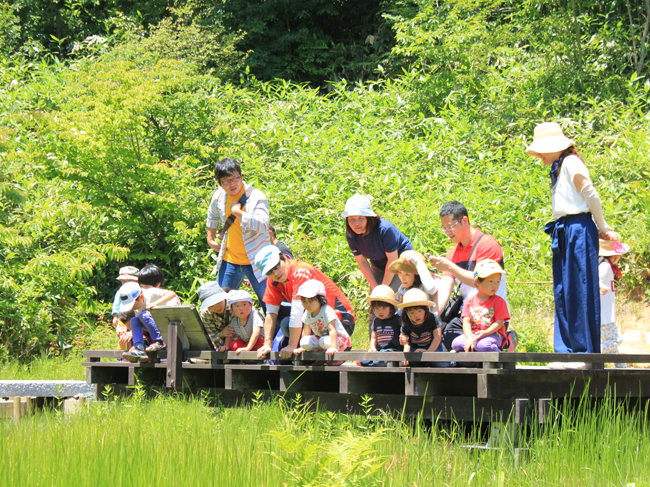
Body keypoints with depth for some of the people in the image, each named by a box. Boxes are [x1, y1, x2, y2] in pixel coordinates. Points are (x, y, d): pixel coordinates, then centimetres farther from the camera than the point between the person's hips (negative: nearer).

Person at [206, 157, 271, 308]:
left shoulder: (256, 197, -17)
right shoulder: (219, 196, 1)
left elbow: (263, 227, -30)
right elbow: (213, 215, 25)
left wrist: (238, 213, -31)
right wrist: (210, 238, 24)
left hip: (255, 260, -5)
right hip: (229, 260, 5)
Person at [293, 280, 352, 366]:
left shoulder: (327, 311, -25)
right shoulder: (307, 314, -5)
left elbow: (332, 330, -31)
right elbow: (306, 331, 2)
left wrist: (333, 347, -39)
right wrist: (302, 348, -3)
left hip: (340, 338, -6)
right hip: (320, 337, 6)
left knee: (325, 341, -38)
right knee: (304, 342, -21)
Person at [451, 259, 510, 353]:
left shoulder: (499, 301, 0)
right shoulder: (470, 301, 9)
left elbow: (499, 322, -6)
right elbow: (466, 321, 3)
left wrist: (486, 333, -23)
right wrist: (469, 338, -15)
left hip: (492, 334, -4)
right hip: (473, 334, 4)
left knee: (483, 345, -37)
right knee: (456, 343, -21)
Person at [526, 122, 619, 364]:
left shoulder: (571, 163, -8)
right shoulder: (558, 168, 19)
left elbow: (591, 195, -11)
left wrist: (602, 228, -3)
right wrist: (601, 228, 11)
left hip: (579, 230, -10)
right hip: (565, 233, 10)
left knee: (579, 290, -8)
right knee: (563, 292, 7)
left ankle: (585, 351, -7)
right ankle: (568, 350, 8)